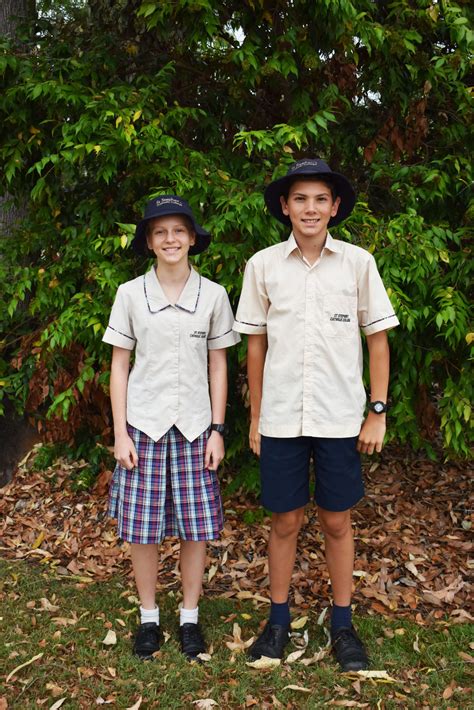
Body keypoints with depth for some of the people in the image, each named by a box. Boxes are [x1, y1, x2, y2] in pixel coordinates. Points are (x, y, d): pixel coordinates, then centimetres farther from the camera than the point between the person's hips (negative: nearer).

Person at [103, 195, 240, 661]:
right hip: (144, 425, 0)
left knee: (196, 527, 5)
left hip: (194, 426, 1)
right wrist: (120, 432, -3)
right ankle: (148, 617, 24)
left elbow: (217, 366, 4)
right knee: (143, 528, 5)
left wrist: (217, 429, 0)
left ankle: (190, 617, 24)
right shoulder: (130, 294, -1)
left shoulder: (213, 295, 1)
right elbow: (119, 366, 2)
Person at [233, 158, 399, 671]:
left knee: (337, 521, 10)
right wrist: (255, 417, 7)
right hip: (280, 418, 1)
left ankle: (342, 625, 28)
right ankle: (279, 621, 28)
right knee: (285, 521, 10)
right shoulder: (263, 265, 0)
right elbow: (255, 344, 6)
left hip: (339, 418, 0)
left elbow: (378, 340, 3)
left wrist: (378, 412, 0)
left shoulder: (358, 262, -2)